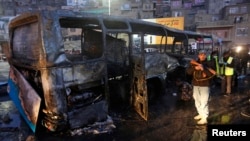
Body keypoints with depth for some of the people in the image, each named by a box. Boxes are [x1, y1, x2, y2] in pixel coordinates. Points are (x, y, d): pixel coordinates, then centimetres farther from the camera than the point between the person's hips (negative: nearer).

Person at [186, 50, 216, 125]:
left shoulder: (208, 64, -5)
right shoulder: (194, 63, 7)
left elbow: (212, 74, -14)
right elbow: (188, 71, -1)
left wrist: (203, 69, -25)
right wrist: (195, 68, -18)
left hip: (205, 85, -5)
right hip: (196, 85, 5)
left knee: (204, 102, -6)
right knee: (197, 101, 16)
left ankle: (204, 118, 3)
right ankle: (200, 114, 34)